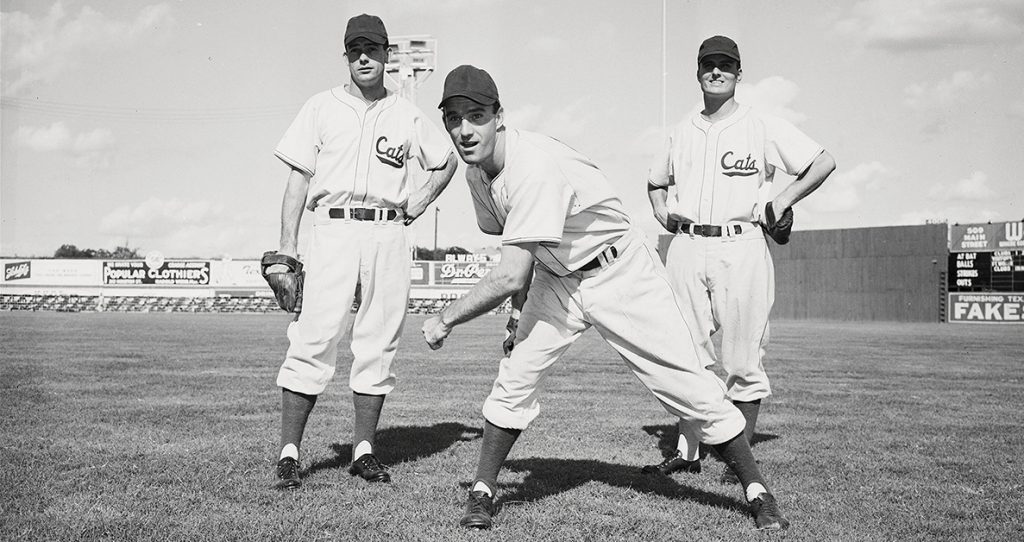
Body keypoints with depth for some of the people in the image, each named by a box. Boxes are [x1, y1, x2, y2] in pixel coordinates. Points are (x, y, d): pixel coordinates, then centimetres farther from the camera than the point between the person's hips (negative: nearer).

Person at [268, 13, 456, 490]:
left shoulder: (407, 116, 14)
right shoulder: (321, 108, 9)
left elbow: (447, 161, 28)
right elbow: (298, 177, 5)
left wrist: (421, 200, 10)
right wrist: (288, 245, -4)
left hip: (388, 233, 2)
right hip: (332, 231, -2)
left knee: (378, 344, 3)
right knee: (313, 340, -9)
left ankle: (364, 449, 11)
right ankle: (289, 452, -6)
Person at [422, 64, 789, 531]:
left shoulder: (534, 166, -34)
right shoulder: (477, 171, -6)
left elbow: (510, 276, -36)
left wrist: (445, 319, -25)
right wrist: (520, 304, 4)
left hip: (621, 273, -7)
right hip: (556, 277, 7)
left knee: (686, 383, -5)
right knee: (516, 373, -7)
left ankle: (757, 491, 9)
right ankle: (482, 492, 7)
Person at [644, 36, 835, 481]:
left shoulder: (762, 127, 2)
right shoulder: (681, 132, 16)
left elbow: (824, 162, -1)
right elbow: (656, 181, 32)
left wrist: (781, 202, -7)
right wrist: (661, 211, 13)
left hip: (739, 248, -4)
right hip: (685, 248, 4)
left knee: (743, 358, -2)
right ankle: (686, 452, 12)